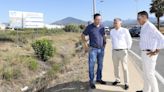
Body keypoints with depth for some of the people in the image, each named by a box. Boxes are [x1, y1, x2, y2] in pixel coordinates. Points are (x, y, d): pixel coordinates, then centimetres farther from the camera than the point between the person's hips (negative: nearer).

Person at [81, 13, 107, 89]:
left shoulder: (102, 27, 3)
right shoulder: (89, 27, -10)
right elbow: (83, 35, -2)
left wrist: (104, 44, 7)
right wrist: (86, 45, -7)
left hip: (101, 49, 5)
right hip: (93, 49, -4)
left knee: (100, 65, 12)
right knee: (91, 66, -2)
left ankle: (99, 79, 27)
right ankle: (91, 81, 10)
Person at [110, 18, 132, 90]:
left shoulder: (125, 30, -9)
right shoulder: (112, 31, 5)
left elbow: (129, 41, 0)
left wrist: (127, 49, 5)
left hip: (123, 52, -4)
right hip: (114, 52, 5)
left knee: (125, 68, 0)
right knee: (116, 67, 13)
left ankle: (126, 83, 12)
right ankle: (117, 80, 30)